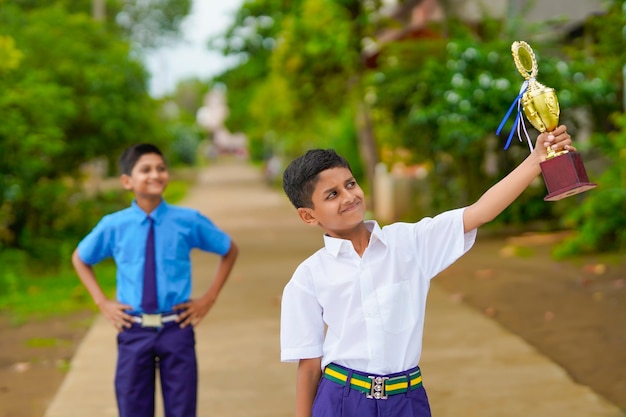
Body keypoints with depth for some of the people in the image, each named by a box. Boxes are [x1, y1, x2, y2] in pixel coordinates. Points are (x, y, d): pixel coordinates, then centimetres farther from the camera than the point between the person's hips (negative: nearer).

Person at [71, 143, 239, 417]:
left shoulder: (188, 221, -5)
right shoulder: (114, 226, -3)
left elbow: (230, 251, 12)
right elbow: (80, 259, 17)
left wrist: (209, 298, 5)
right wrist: (102, 302, 8)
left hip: (176, 329, 0)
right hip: (133, 331, 1)